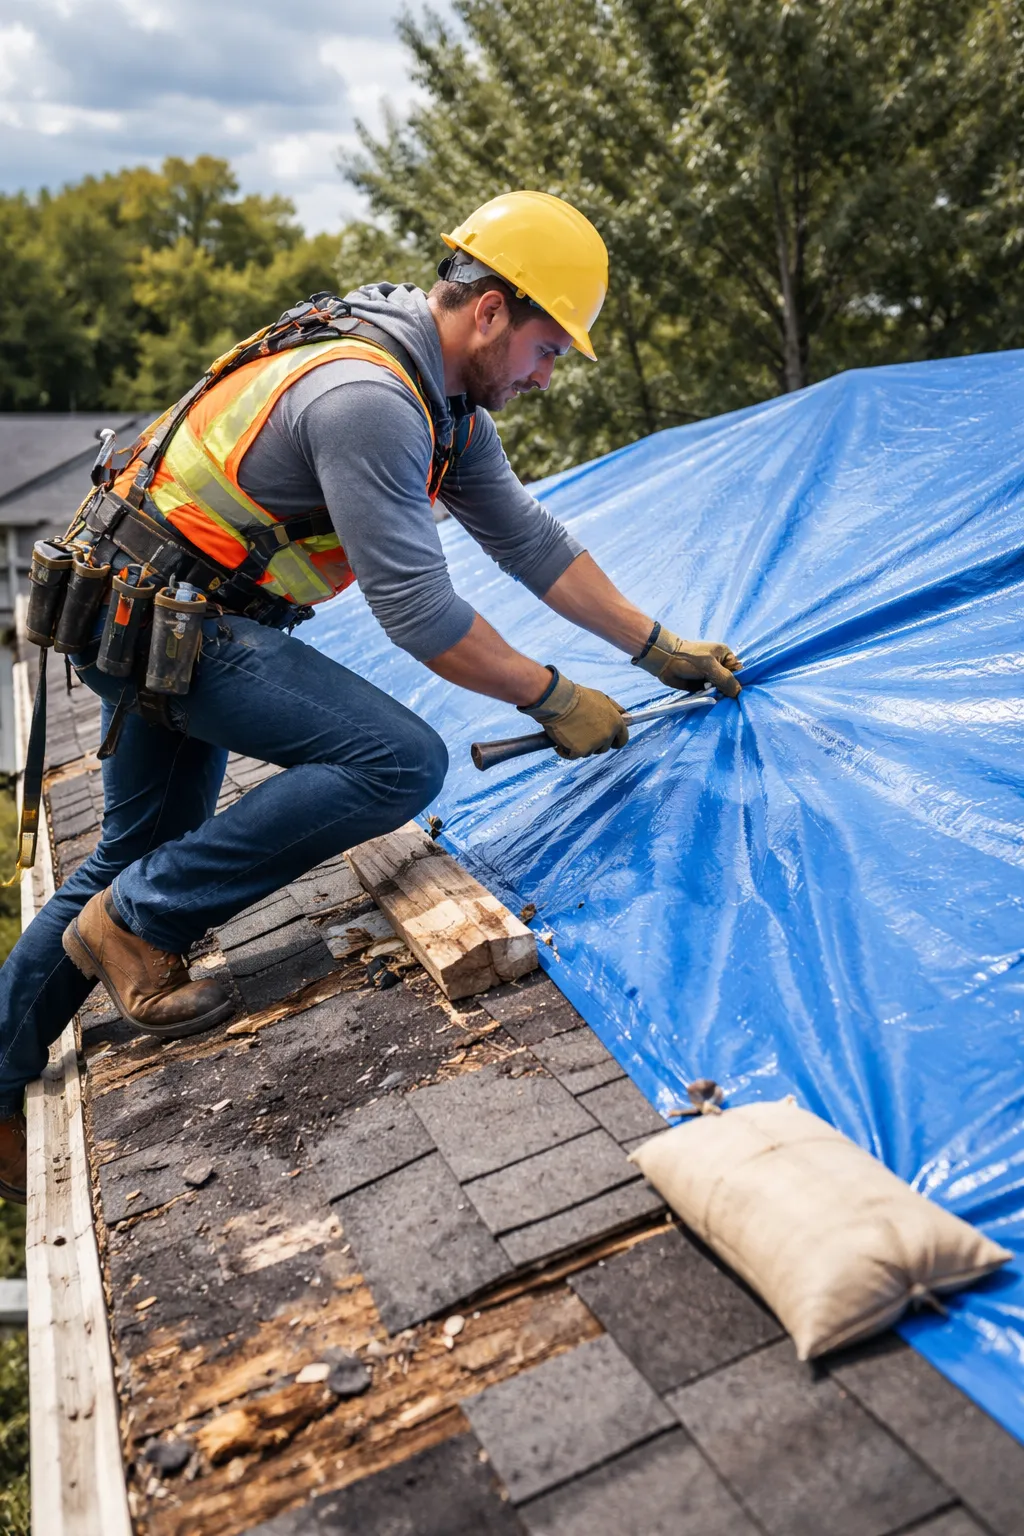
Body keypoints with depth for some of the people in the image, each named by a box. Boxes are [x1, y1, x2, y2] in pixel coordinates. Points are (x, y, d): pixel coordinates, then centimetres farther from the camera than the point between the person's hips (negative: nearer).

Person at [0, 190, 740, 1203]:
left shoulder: (443, 396, 8)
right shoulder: (367, 397, -24)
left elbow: (527, 540, 10)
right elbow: (416, 609, -25)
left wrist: (660, 648, 10)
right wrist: (555, 701, -14)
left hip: (144, 614, 10)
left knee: (136, 856, 18)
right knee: (399, 763, -20)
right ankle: (139, 927, -7)